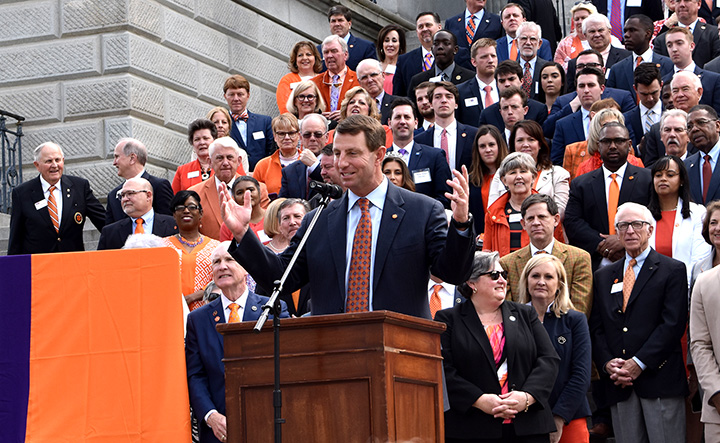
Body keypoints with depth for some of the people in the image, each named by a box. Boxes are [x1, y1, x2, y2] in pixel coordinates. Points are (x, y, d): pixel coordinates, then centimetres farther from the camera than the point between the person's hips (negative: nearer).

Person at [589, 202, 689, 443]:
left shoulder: (672, 270, 4)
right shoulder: (603, 276, 18)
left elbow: (673, 324, -6)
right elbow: (596, 328, 13)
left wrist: (639, 363, -13)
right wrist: (607, 364, -5)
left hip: (659, 378, -4)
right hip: (618, 382, 4)